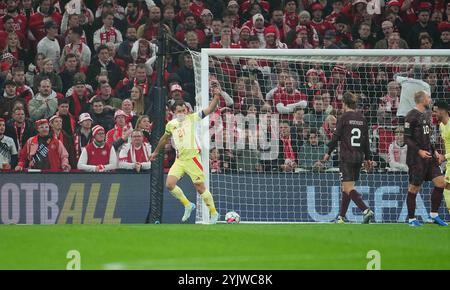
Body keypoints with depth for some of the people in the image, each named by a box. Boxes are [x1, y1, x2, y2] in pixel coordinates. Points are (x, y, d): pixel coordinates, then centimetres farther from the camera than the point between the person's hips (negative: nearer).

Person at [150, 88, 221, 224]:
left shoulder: (192, 118, 2)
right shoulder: (171, 124, 14)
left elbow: (209, 110, -6)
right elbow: (164, 138, 32)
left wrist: (216, 97, -20)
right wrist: (156, 152, 42)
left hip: (192, 156, -5)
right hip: (179, 159, 5)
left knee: (200, 187, -6)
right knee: (170, 184, -8)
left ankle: (214, 213, 7)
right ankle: (187, 205, 13)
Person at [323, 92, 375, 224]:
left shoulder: (343, 118, -8)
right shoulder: (362, 119, 9)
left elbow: (336, 137, -7)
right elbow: (366, 140, 13)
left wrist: (328, 153, 5)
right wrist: (367, 158, 19)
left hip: (346, 157, -7)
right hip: (359, 157, 7)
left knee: (348, 188, -10)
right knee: (346, 187, 15)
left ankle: (366, 210, -26)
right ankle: (341, 217, 18)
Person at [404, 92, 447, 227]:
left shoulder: (426, 115, 16)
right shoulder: (412, 116, -10)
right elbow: (407, 139, -13)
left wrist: (435, 152, 13)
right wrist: (419, 151, -22)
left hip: (429, 156, 8)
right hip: (416, 158, -8)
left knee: (441, 183, 0)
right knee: (414, 188, -1)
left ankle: (434, 214, 11)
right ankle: (411, 219, 9)